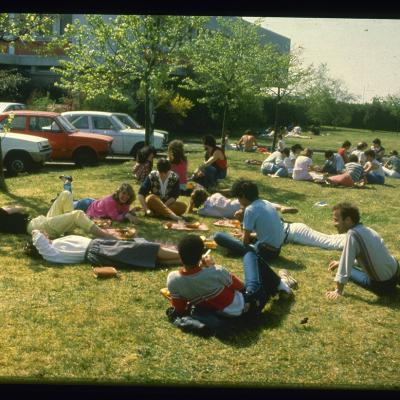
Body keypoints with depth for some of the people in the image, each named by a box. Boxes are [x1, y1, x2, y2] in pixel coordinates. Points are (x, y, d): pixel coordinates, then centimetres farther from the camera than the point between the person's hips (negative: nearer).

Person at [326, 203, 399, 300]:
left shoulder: (352, 234, -21)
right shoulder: (364, 229, 3)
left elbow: (346, 266, -18)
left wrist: (338, 291, -11)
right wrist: (340, 263, 21)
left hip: (383, 285, -6)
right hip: (394, 273, 6)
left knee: (348, 270, 13)